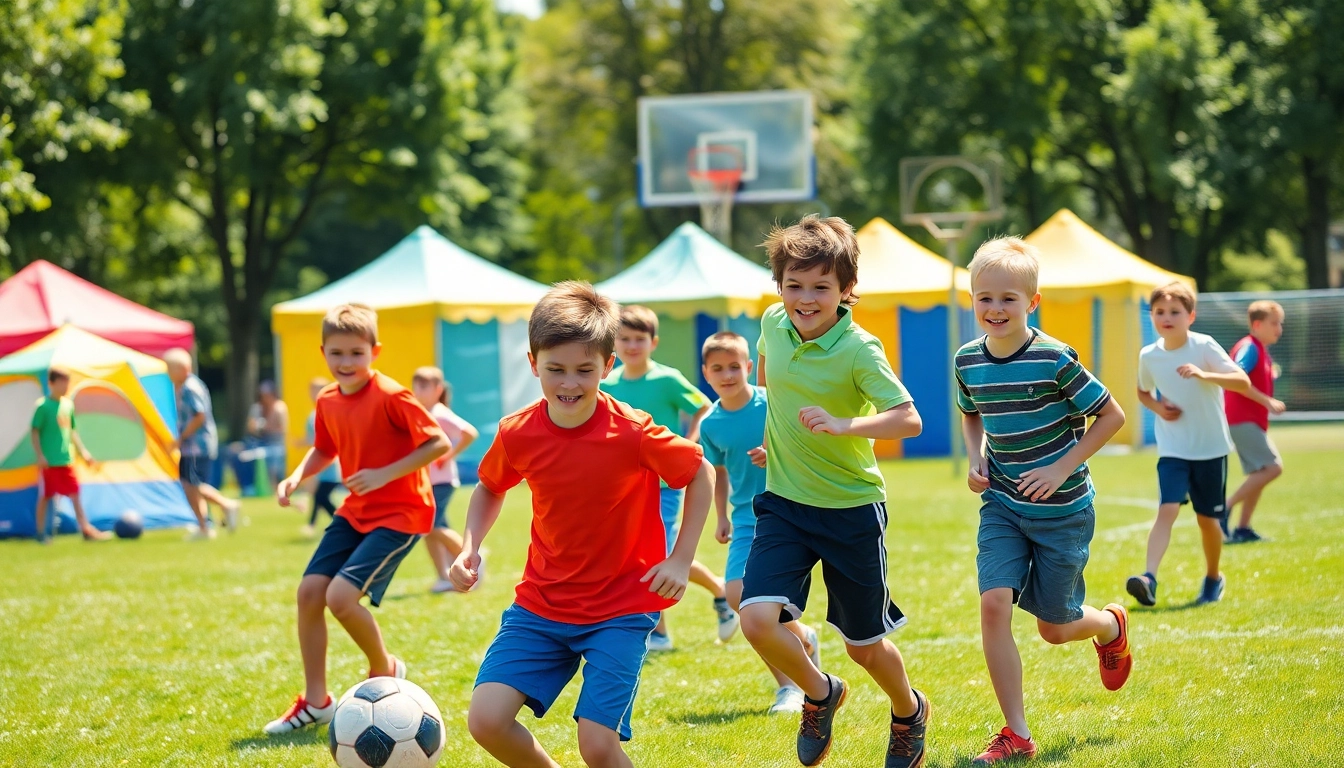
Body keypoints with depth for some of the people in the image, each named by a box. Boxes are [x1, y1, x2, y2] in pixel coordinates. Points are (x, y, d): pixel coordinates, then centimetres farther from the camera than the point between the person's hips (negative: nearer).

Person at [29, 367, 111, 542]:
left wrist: (82, 451, 16)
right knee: (45, 495, 2)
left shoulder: (68, 404, 10)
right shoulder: (43, 406, -11)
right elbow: (35, 432, -11)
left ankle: (86, 529, 8)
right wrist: (40, 455, -17)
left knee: (75, 494, 6)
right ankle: (41, 532, 10)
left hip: (66, 460, 6)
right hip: (49, 461, -6)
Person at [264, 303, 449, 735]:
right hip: (355, 512, 8)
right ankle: (315, 702, 12)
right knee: (309, 591, -1)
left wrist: (386, 473, -26)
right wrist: (298, 476, 1)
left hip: (400, 514, -8)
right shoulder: (327, 403, 3)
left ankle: (385, 670, 9)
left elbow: (439, 443, -20)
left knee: (341, 596, -20)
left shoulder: (391, 397, -20)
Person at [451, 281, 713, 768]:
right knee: (486, 719, -13)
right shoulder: (517, 435, -8)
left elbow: (700, 474, -1)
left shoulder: (634, 433, -18)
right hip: (540, 605, 4)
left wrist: (681, 560, -8)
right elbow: (490, 489, 14)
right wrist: (470, 547, -3)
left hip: (620, 609, -3)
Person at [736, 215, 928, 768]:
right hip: (784, 504, 4)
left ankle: (909, 712, 42)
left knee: (864, 644, 9)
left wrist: (843, 425, -41)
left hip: (852, 510, -4)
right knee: (758, 619, -17)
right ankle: (820, 693, 14)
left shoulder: (858, 350, -20)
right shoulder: (774, 324, -4)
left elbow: (909, 419, -27)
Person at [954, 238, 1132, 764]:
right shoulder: (968, 361, -3)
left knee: (1054, 627, 7)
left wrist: (1062, 468, -16)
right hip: (1002, 506, 4)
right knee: (994, 602, -17)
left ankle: (1111, 626, 45)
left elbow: (1111, 415, -10)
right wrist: (975, 459, 0)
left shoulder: (1054, 360, -19)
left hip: (1062, 509, -4)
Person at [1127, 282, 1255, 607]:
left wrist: (1204, 374, -35)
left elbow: (1244, 383, -20)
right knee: (1167, 509, -18)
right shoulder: (1149, 355, -1)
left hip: (1210, 446, -1)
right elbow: (1143, 391, 19)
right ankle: (1149, 578, -28)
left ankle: (1213, 578, 33)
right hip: (1172, 449, 1)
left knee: (1208, 517, 10)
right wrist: (1157, 406, -3)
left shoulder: (1205, 347, -12)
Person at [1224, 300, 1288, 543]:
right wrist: (1268, 402, -23)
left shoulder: (1262, 351, 19)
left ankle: (1243, 529, 11)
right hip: (1242, 420, -10)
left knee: (1259, 473, 11)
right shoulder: (1249, 348, -12)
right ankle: (1226, 508, -15)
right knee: (1272, 467, -17)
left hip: (1252, 421, 10)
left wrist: (1271, 375, 9)